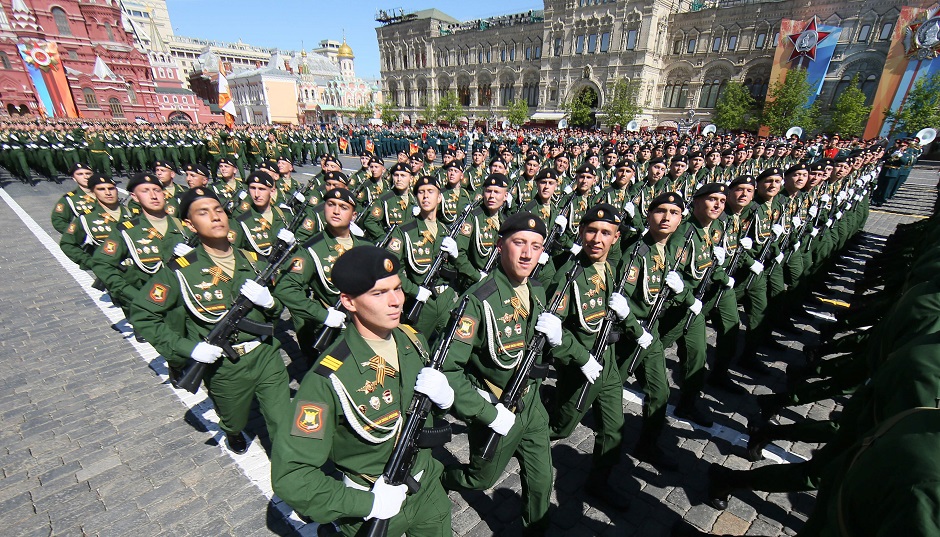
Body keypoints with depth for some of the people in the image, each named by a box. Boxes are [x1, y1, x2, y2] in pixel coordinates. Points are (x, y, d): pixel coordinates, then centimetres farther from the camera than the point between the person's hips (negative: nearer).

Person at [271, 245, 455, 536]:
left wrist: (445, 395, -19)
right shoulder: (329, 379, -30)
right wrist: (368, 504, -24)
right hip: (372, 511, -5)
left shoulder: (414, 340, -12)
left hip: (428, 486, 5)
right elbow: (290, 476, -24)